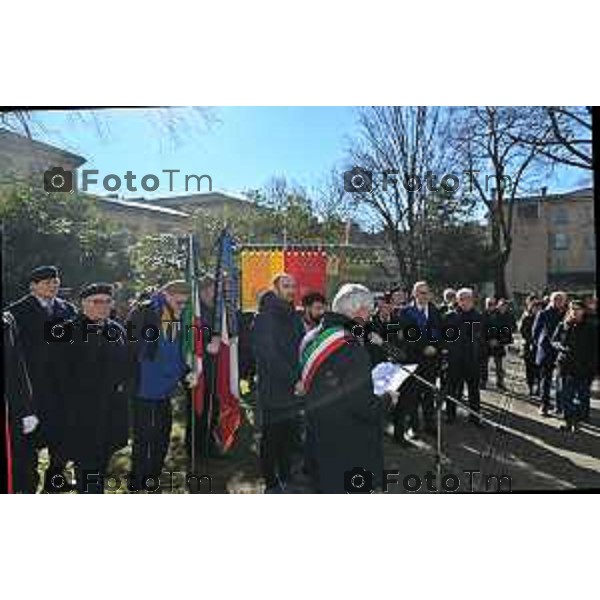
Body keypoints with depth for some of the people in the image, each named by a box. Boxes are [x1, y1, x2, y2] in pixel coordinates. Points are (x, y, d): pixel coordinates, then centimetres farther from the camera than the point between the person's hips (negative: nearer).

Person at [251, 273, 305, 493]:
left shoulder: (294, 317, 11)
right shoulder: (264, 318, -12)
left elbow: (302, 349, 12)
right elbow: (271, 357, -18)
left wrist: (302, 379, -3)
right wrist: (295, 381, -18)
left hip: (295, 389, 6)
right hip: (272, 390, -6)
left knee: (289, 436, 15)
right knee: (271, 438, 6)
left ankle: (286, 478, 31)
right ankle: (271, 483, 20)